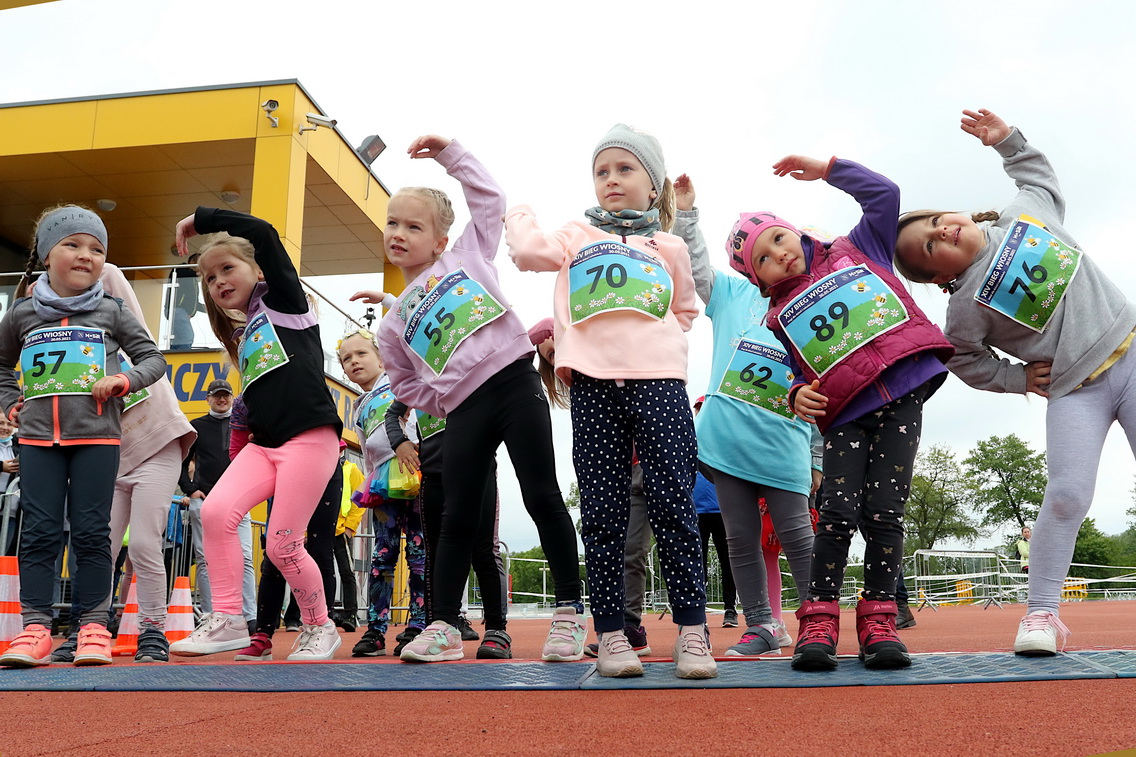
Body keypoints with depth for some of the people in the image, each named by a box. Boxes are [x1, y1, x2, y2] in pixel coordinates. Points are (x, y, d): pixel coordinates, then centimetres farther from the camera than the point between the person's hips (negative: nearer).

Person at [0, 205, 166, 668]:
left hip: (97, 437, -1)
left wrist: (123, 380, -10)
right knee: (39, 531, 1)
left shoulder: (111, 312, 5)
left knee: (91, 532, 0)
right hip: (37, 438, 2)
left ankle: (93, 625, 6)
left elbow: (153, 358, 8)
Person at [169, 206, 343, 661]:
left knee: (282, 545, -9)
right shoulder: (245, 338, 25)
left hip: (309, 439, -7)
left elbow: (263, 233, -7)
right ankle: (227, 620, -8)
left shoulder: (285, 301, 6)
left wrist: (200, 220, 1)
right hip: (263, 444, 7)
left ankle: (320, 627, 12)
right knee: (216, 510, -16)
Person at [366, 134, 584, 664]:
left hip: (515, 381, -3)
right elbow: (406, 385, 22)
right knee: (457, 518, 3)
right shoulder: (393, 325, 18)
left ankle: (570, 612, 5)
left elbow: (489, 199, 15)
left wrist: (449, 153, 13)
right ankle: (443, 626, 12)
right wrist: (447, 402, 9)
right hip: (464, 413, 3)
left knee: (542, 497, -4)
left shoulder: (467, 257, 13)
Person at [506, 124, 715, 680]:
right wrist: (520, 213, 19)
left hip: (658, 379, 1)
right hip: (593, 383, 0)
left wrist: (664, 338, 16)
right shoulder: (578, 236, 20)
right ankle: (610, 633, 5)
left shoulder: (669, 247, 22)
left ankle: (692, 631, 1)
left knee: (673, 504, -5)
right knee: (602, 513, 0)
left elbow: (685, 311, 33)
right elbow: (530, 252, 2)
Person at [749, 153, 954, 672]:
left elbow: (884, 194, 12)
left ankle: (878, 620, 5)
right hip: (843, 416, 1)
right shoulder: (780, 317, 14)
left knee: (884, 512, -5)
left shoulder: (855, 251, 14)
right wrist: (798, 394, -4)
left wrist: (827, 169, 13)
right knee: (839, 513, -10)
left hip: (901, 399, -1)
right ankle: (819, 623, -3)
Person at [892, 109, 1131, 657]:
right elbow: (963, 360, 2)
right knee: (1067, 493, -16)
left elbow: (1040, 177, 25)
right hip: (1075, 392, -4)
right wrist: (1019, 379, 0)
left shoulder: (1026, 213, 3)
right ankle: (1041, 612, -3)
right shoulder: (966, 305, -10)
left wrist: (1006, 139, 15)